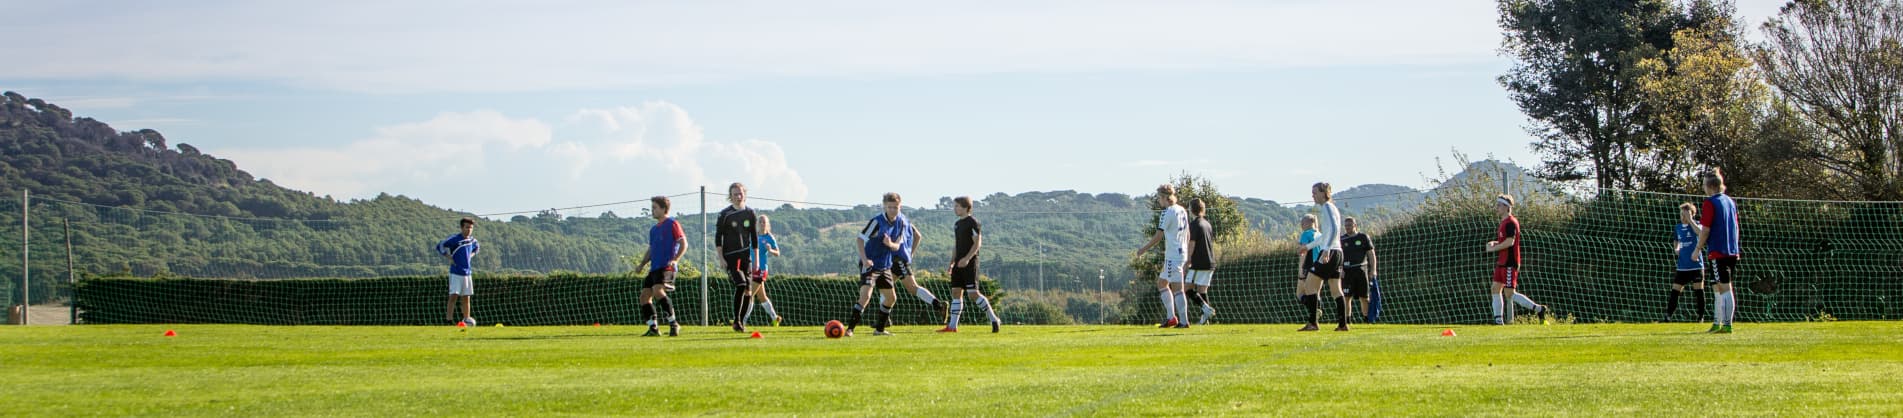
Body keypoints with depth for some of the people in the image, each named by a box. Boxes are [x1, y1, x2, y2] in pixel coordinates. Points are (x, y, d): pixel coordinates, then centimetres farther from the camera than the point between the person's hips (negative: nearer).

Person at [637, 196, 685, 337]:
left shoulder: (672, 224, -2)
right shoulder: (653, 229, 22)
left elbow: (683, 244, -7)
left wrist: (675, 259, -21)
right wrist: (641, 265, 14)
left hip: (666, 267, -9)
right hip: (654, 268, 9)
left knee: (658, 291, -27)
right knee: (644, 296, 1)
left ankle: (673, 324, -21)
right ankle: (653, 328, 5)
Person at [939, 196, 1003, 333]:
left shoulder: (972, 222, -9)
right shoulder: (957, 224, 17)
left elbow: (978, 243, -15)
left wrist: (967, 258, -23)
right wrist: (952, 263, 15)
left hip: (969, 263, -9)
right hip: (959, 264, 9)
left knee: (973, 293, -13)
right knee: (956, 292, 4)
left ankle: (994, 319, -4)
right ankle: (952, 326, 3)